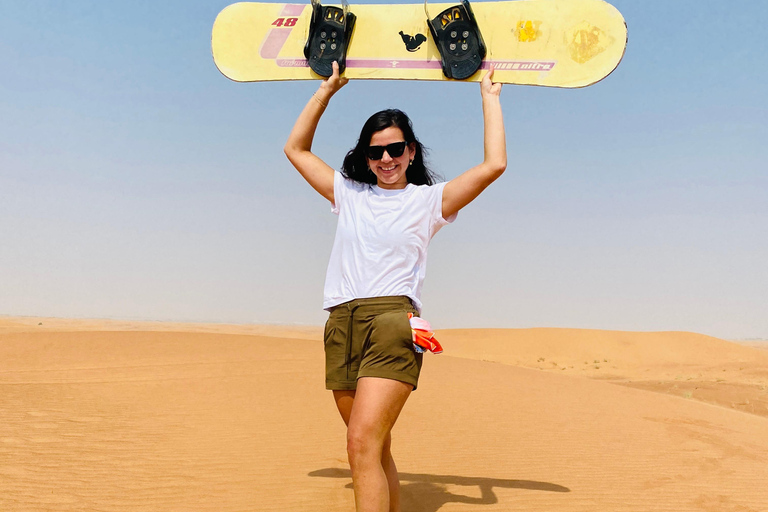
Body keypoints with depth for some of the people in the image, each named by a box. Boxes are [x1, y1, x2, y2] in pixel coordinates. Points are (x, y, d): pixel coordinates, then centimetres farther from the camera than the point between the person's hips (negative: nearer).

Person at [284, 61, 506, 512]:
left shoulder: (428, 200, 8)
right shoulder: (349, 194, 19)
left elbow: (495, 164, 0)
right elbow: (296, 149, 26)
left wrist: (490, 98, 9)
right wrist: (328, 89, 24)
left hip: (392, 321, -5)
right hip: (342, 325, 5)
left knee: (363, 444, -19)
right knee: (376, 449, 9)